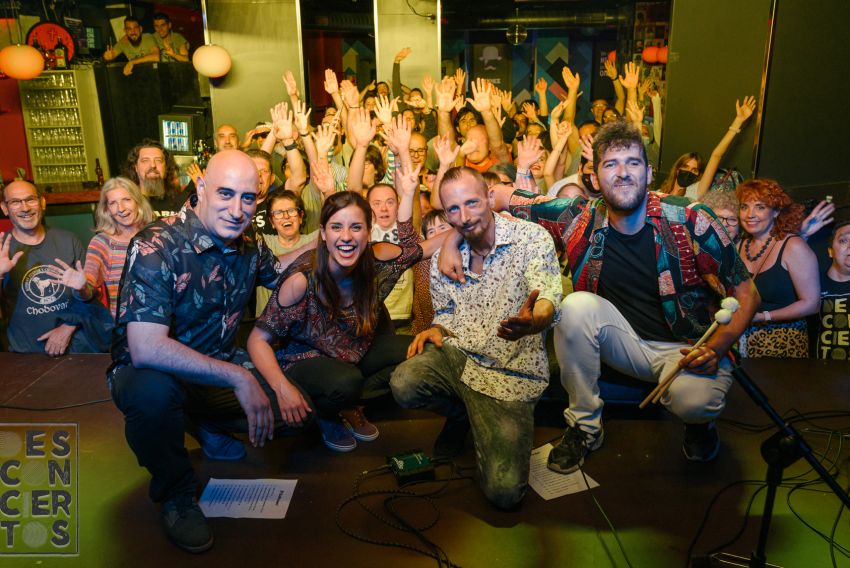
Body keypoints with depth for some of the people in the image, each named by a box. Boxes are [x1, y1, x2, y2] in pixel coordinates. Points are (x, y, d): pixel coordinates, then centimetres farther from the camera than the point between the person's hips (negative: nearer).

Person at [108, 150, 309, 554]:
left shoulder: (247, 245, -5)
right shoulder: (157, 247, -26)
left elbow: (280, 276, 19)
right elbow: (145, 348, -37)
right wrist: (238, 377, -35)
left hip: (219, 372, 6)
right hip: (151, 373, -5)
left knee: (300, 408, -7)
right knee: (153, 392, -39)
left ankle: (209, 426, 21)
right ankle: (176, 494, -7)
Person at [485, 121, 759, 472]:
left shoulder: (689, 222, -16)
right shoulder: (580, 219, -11)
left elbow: (746, 292, -9)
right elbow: (501, 199, -5)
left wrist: (717, 347, -23)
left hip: (688, 348, -2)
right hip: (627, 342, 3)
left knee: (693, 400, -34)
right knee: (577, 305, -25)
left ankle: (699, 421, 8)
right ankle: (584, 426, -7)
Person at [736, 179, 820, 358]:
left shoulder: (793, 247, -9)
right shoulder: (740, 244, 5)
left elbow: (810, 304, -11)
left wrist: (762, 317, -17)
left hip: (782, 342, -4)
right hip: (742, 339, 4)